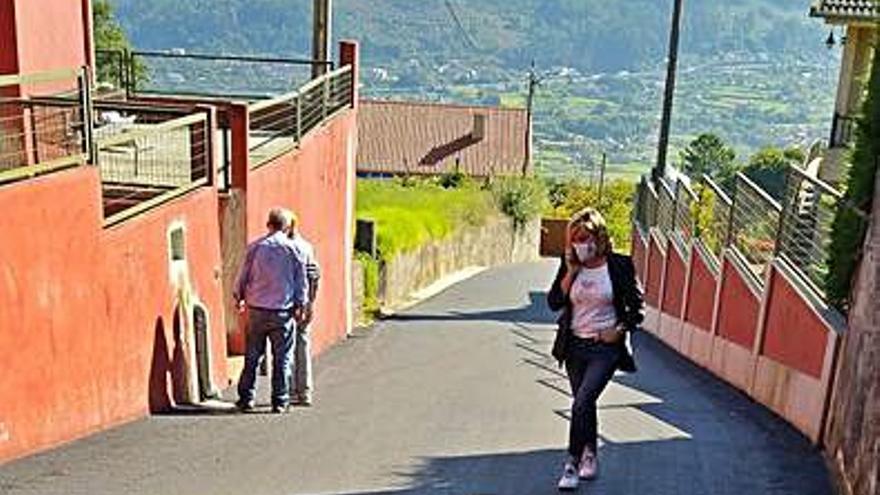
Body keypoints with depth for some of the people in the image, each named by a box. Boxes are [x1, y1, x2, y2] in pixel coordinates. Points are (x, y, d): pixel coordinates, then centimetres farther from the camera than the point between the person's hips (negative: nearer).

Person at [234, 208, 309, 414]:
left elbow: (243, 276, 8)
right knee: (282, 358, 5)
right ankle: (280, 401, 7)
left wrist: (239, 297, 24)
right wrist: (300, 305, 10)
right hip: (283, 312, -2)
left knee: (252, 356, 11)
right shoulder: (294, 249, -2)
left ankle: (246, 398, 16)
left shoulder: (255, 247, 1)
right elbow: (301, 281, 1)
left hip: (257, 310, 2)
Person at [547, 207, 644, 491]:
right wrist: (571, 272, -14)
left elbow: (637, 309, -2)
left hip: (605, 349, -4)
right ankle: (590, 456, 36)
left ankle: (573, 463, -5)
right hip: (575, 345, 4)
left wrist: (618, 331, -13)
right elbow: (554, 302, -6)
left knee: (581, 403, -16)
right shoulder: (570, 265, 0)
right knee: (585, 404, 17)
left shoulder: (619, 266, -9)